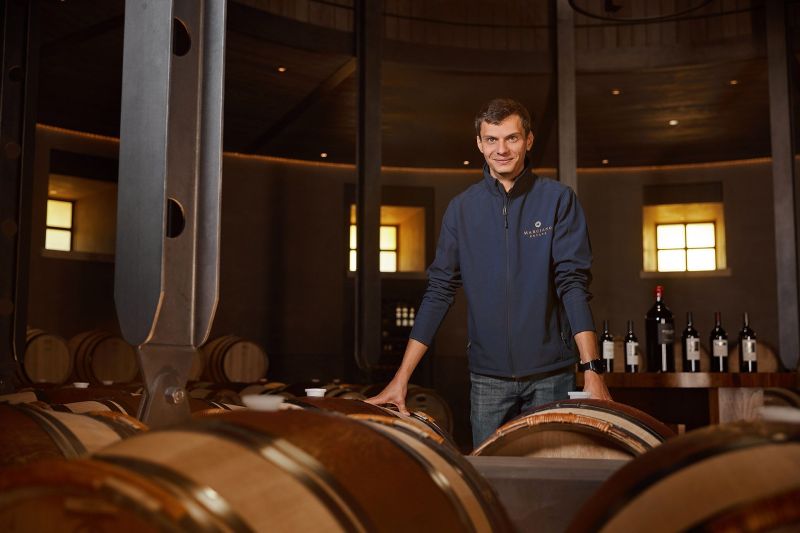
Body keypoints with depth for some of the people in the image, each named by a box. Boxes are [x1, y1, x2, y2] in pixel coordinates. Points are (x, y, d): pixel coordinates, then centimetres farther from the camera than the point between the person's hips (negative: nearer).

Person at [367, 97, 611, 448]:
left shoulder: (558, 200, -1)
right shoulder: (462, 208, 4)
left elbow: (573, 283, -8)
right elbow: (439, 291, 2)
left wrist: (592, 369, -20)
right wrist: (401, 379, -3)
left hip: (550, 374, -1)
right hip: (487, 376, 2)